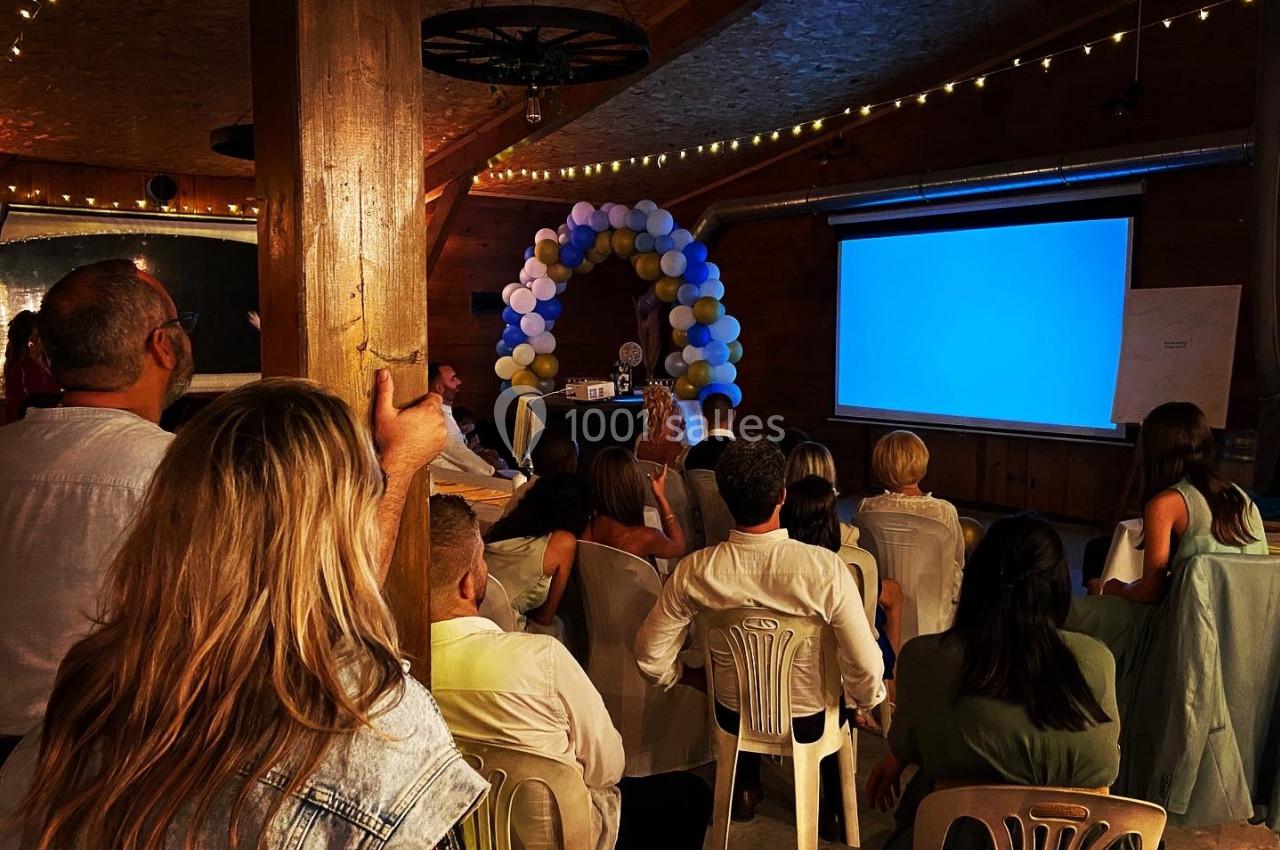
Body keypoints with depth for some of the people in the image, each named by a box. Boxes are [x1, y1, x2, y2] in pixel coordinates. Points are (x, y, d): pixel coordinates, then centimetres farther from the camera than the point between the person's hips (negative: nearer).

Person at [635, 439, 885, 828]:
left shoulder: (695, 571, -24)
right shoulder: (825, 567, -31)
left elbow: (651, 660, -15)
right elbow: (866, 669, -26)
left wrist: (697, 679, 5)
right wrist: (865, 701, -3)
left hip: (732, 717, 2)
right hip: (811, 721, -1)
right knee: (844, 693, 34)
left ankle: (745, 788, 49)